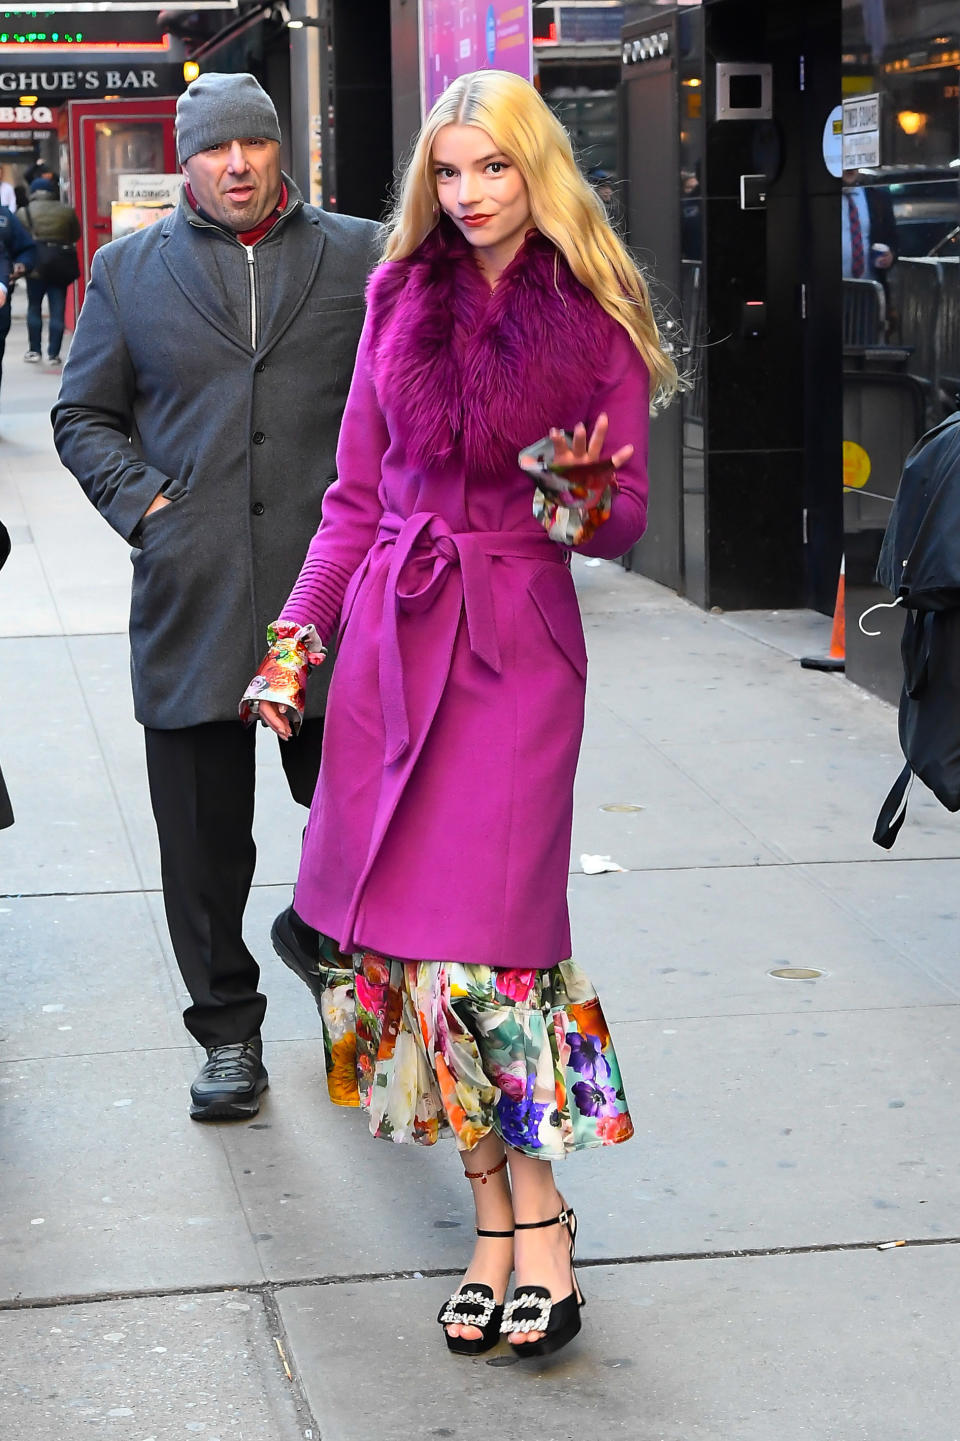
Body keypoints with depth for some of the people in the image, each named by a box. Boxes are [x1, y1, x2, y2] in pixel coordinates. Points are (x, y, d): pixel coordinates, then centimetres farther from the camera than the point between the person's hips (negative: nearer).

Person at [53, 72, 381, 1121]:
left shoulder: (359, 257, 9)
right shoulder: (129, 270, 11)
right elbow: (82, 415, 14)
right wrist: (143, 503, -1)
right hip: (191, 603, 1)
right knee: (204, 840, 6)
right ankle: (228, 1031, 19)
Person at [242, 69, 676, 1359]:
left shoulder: (597, 319, 2)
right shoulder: (401, 299, 10)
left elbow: (625, 522, 4)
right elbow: (355, 497, 13)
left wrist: (581, 488, -18)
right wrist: (295, 637, 6)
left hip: (518, 644, -3)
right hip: (390, 635, 4)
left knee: (487, 937, -11)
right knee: (400, 929, 1)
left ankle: (533, 1221, 1)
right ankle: (499, 1225, 10)